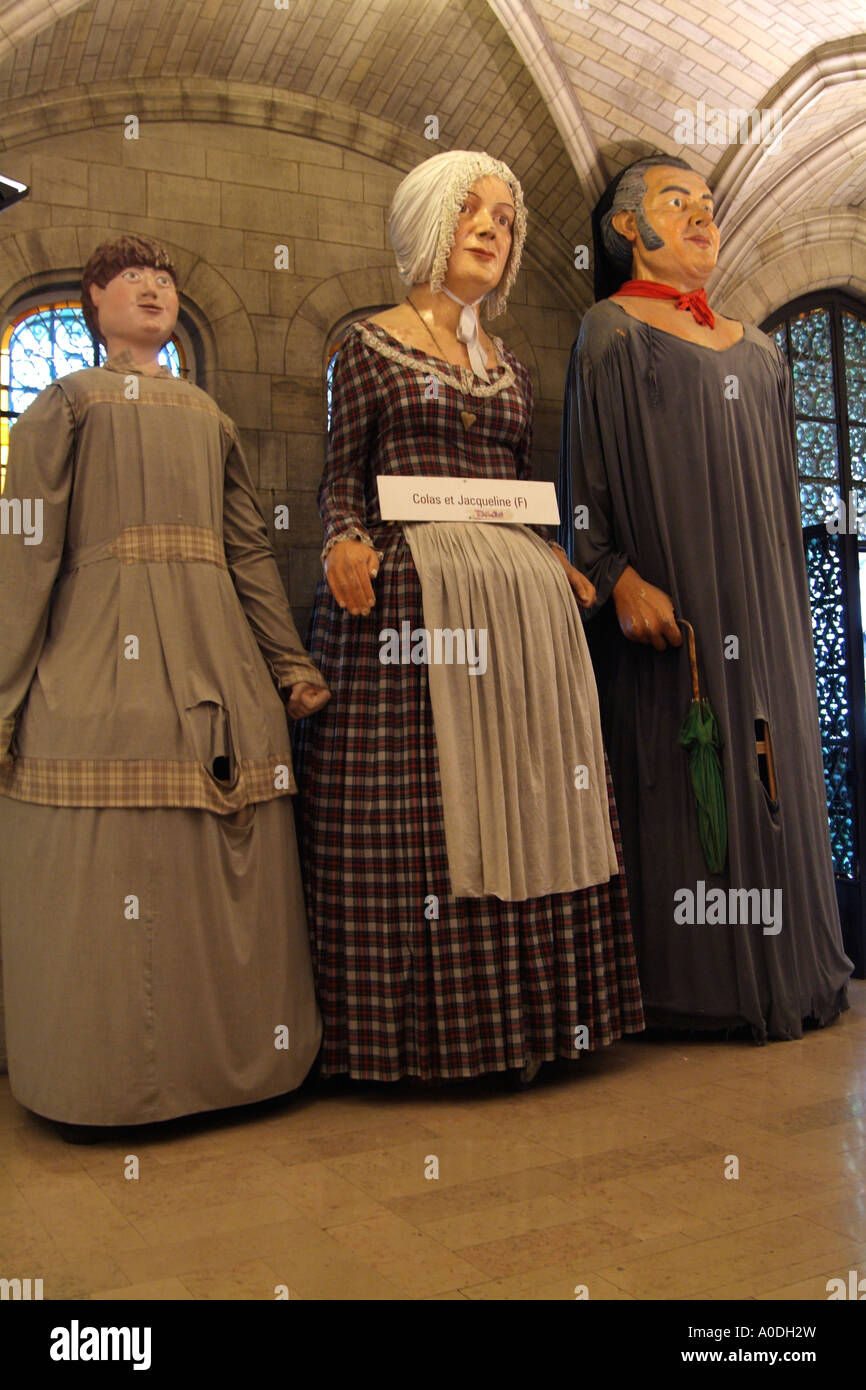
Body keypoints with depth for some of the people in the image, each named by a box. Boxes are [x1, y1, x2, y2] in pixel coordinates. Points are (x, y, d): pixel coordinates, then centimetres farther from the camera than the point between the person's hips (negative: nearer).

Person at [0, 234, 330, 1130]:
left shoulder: (209, 416, 23)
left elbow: (251, 551, 17)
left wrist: (291, 663, 11)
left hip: (217, 668, 4)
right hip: (101, 662, -4)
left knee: (220, 878, 4)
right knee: (103, 876, -3)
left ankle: (226, 1060, 17)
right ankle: (101, 1085, 11)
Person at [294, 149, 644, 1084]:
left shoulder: (510, 367, 22)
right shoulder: (371, 344, 9)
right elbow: (340, 477, 3)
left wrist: (559, 562, 4)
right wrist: (345, 540, -17)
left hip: (519, 600, 5)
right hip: (404, 581, -4)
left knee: (516, 795, 1)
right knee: (406, 802, -8)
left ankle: (517, 1017, 10)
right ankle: (415, 1030, 2)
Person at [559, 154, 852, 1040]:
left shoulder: (758, 351, 20)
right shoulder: (611, 330, 3)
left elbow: (778, 496, 21)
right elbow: (585, 477, -8)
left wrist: (783, 607, 15)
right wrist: (618, 577, -22)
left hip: (758, 602, 6)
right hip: (668, 593, -6)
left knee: (769, 768, 6)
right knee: (676, 774, -6)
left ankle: (776, 971, 16)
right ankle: (685, 982, 3)